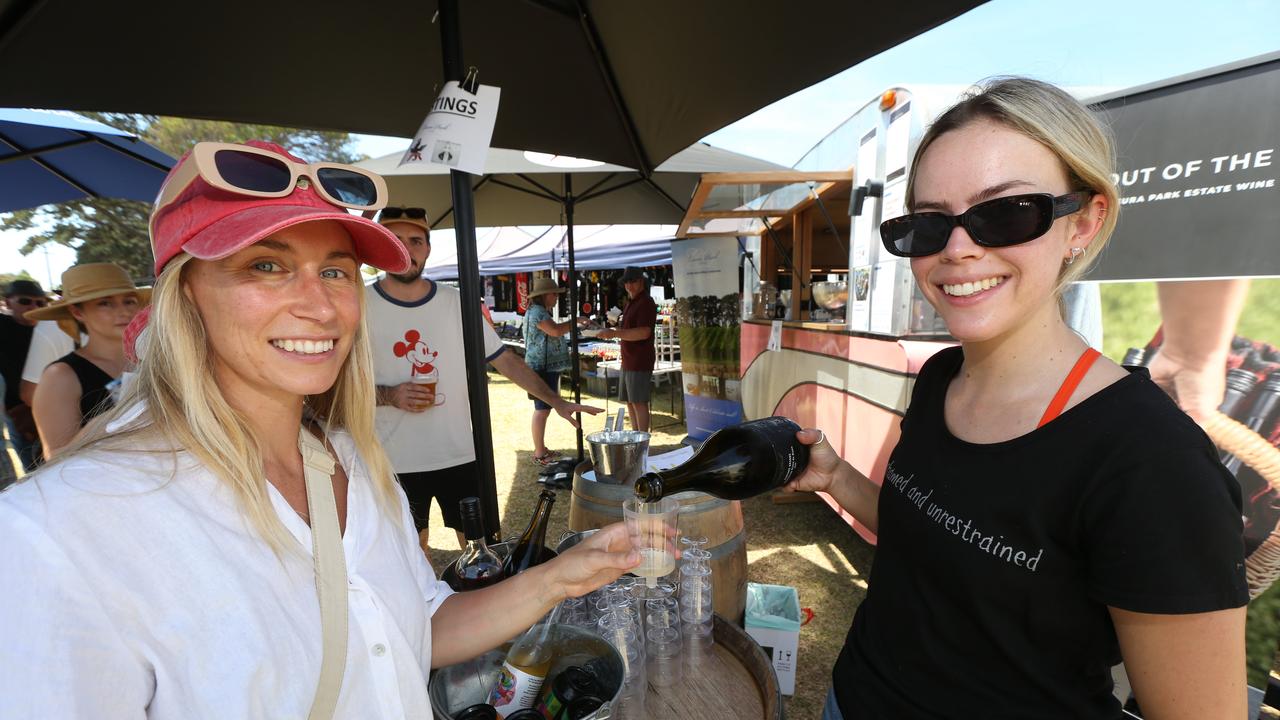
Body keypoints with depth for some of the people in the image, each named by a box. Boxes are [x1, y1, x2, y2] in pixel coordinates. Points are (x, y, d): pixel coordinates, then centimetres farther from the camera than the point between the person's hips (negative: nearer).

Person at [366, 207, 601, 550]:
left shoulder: (456, 302, 0)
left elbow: (504, 360, 0)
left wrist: (556, 401, -7)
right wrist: (390, 396, -18)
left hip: (462, 454, 1)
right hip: (394, 462, 0)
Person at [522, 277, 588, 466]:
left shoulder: (542, 312, 19)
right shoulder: (537, 312, -15)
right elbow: (556, 331, -28)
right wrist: (575, 321, -18)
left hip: (547, 367, 11)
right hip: (542, 368, -11)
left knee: (543, 409, 15)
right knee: (542, 410, -7)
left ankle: (541, 449, 23)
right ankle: (539, 455, -2)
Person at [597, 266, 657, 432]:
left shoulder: (646, 303, -11)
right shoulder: (631, 302, 20)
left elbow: (644, 332, -24)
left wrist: (615, 333, -28)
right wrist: (613, 332, 15)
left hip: (640, 361, -10)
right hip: (628, 361, 10)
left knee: (639, 402, -7)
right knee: (630, 401, 12)